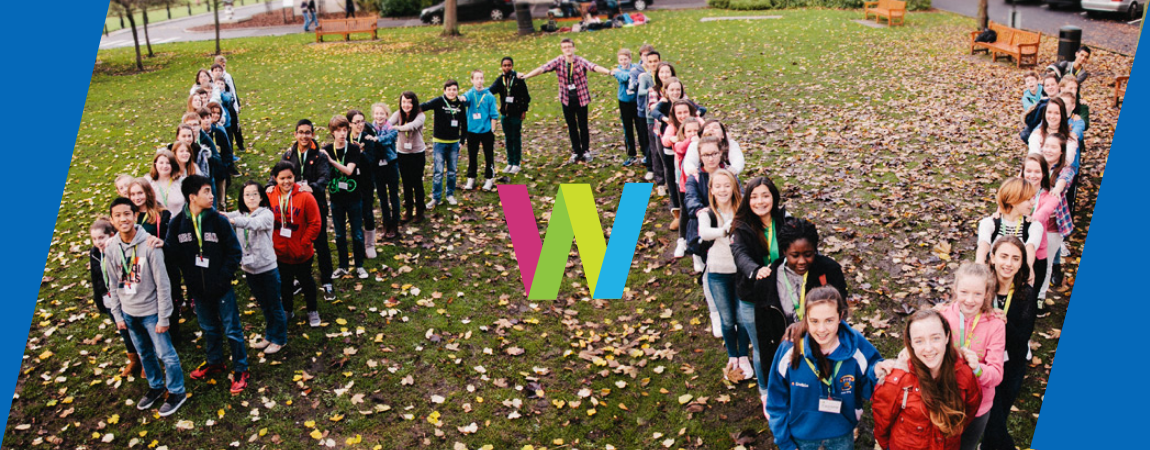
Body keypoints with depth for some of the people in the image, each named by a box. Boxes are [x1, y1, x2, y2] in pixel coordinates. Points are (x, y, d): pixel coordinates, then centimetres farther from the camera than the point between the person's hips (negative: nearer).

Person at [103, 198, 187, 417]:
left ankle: (176, 392, 20)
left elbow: (162, 284, -15)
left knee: (165, 353, 2)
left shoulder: (149, 245, -19)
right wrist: (117, 315, 6)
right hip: (129, 313, 5)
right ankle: (156, 386, 38)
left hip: (151, 311, -5)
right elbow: (114, 285, 6)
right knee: (144, 353, 19)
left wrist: (163, 317, -13)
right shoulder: (110, 248, -5)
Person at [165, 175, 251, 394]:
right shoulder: (178, 223, -5)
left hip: (221, 288, -3)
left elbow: (235, 252, -9)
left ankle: (241, 370, 18)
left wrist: (222, 278, -14)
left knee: (232, 329, 5)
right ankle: (215, 362, 42)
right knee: (209, 328, 21)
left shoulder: (219, 221, -12)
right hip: (197, 289, 3)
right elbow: (173, 252, -1)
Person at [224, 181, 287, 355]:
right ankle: (269, 335, 37)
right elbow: (228, 216, -15)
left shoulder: (267, 214, -14)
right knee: (264, 306, 21)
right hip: (249, 269, 5)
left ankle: (279, 339, 23)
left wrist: (233, 220, -53)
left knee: (274, 306, 8)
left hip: (267, 268, -5)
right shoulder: (240, 214, 5)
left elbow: (254, 223, -35)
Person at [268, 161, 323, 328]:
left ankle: (312, 311, 34)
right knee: (285, 282, 20)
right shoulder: (270, 196, -8)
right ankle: (287, 310, 40)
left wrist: (304, 244, -14)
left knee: (306, 281, 15)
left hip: (302, 253, -2)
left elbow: (315, 223, -13)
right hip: (280, 252, 3)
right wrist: (270, 243, -3)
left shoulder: (305, 196, -16)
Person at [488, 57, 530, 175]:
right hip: (505, 114, 4)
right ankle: (510, 163, 22)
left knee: (516, 139, 3)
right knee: (508, 139, 12)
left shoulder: (518, 79, -7)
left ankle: (517, 164, 12)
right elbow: (492, 90, -13)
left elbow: (526, 95, -2)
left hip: (516, 114, -4)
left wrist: (524, 110, -4)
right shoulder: (500, 79, 2)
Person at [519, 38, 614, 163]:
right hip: (566, 99, 2)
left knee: (583, 126, 4)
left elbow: (594, 67, -25)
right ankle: (576, 152, 21)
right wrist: (526, 75, -20)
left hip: (581, 98, -2)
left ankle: (586, 151, 20)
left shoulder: (580, 61, -9)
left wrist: (609, 72, -42)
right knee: (571, 126, 9)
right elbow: (542, 68, -10)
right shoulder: (558, 62, -3)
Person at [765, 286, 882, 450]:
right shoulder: (789, 350, -22)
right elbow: (777, 402, -10)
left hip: (842, 437, 2)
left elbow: (867, 391, -6)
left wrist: (877, 373, -27)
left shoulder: (856, 346, -19)